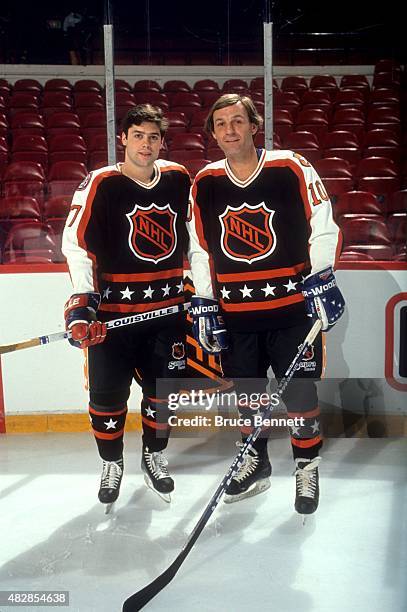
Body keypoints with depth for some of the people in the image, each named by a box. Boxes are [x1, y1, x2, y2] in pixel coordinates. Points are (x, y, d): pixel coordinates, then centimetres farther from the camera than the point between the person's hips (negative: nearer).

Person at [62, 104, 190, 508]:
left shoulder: (178, 179, 4)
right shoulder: (102, 184, -9)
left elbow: (193, 235, 17)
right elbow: (76, 243, -13)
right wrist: (81, 300, -22)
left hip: (168, 308, 4)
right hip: (113, 311, -3)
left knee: (163, 389, 13)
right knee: (108, 395, 5)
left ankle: (154, 456, 36)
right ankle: (111, 465, 29)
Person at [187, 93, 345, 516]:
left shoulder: (291, 169, -7)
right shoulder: (204, 184, 3)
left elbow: (323, 229, -4)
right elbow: (199, 249, 8)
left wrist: (320, 279, -14)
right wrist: (203, 304, 4)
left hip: (293, 306, -3)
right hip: (235, 313, 3)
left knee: (300, 393, 4)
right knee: (246, 393, 15)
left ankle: (307, 466, 26)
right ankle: (256, 463, 37)